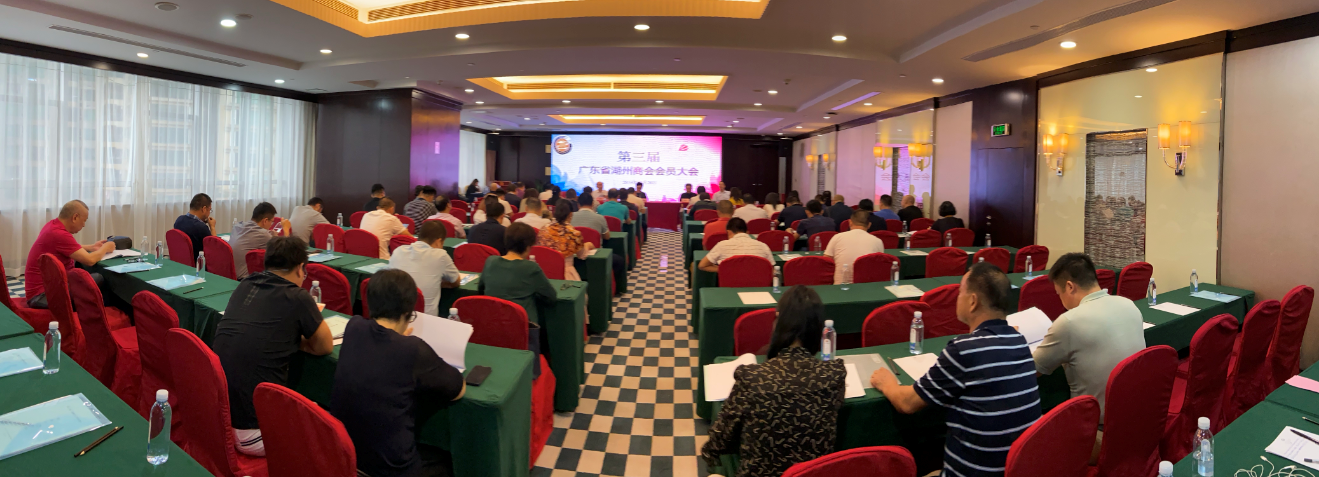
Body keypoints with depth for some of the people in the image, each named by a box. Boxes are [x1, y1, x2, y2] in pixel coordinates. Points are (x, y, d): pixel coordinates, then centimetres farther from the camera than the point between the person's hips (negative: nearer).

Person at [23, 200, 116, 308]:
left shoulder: (53, 225, 7)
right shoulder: (59, 234, -24)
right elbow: (90, 260, -21)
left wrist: (91, 247, 24)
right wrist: (105, 248, -3)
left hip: (47, 285, 10)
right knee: (99, 279, -18)